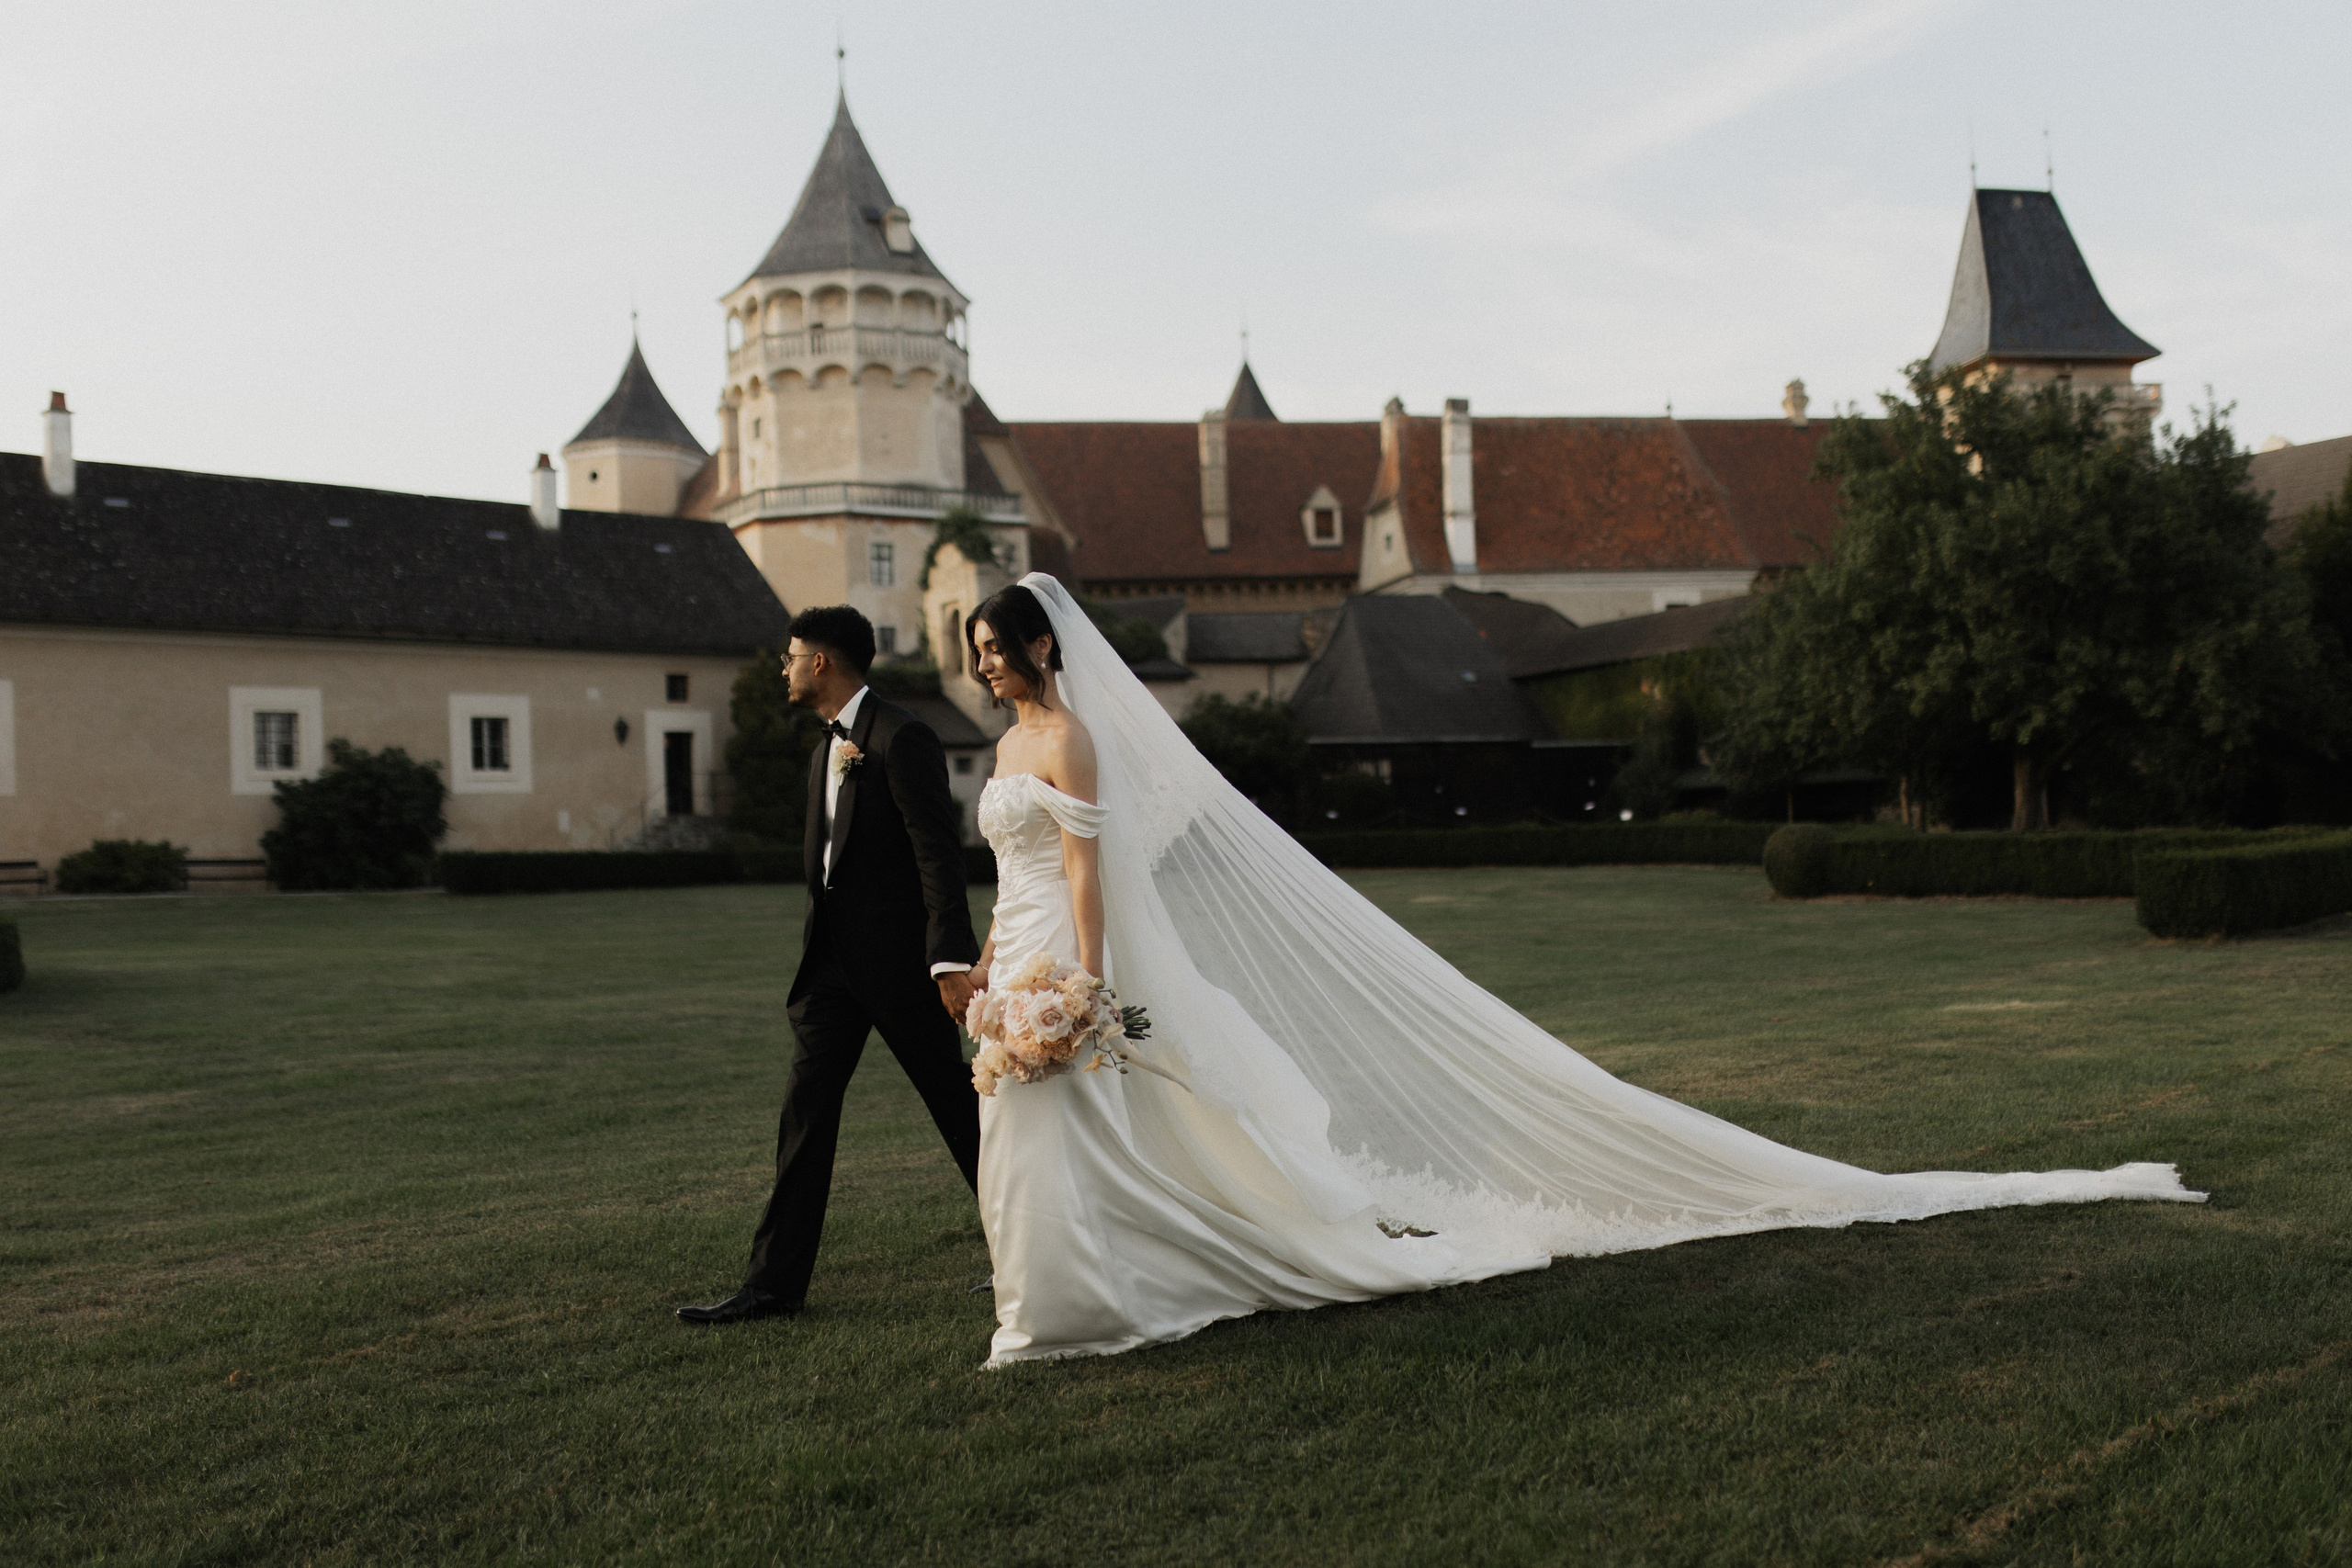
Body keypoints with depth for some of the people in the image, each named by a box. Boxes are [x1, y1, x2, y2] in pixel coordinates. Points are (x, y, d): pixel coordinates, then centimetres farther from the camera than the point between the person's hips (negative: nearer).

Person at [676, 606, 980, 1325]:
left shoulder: (902, 737, -13)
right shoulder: (828, 750, 15)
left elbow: (940, 853, -18)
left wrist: (951, 961, -24)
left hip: (900, 956, -8)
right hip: (833, 958, 8)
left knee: (958, 1105, 4)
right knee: (805, 1111, 4)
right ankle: (776, 1281, 7)